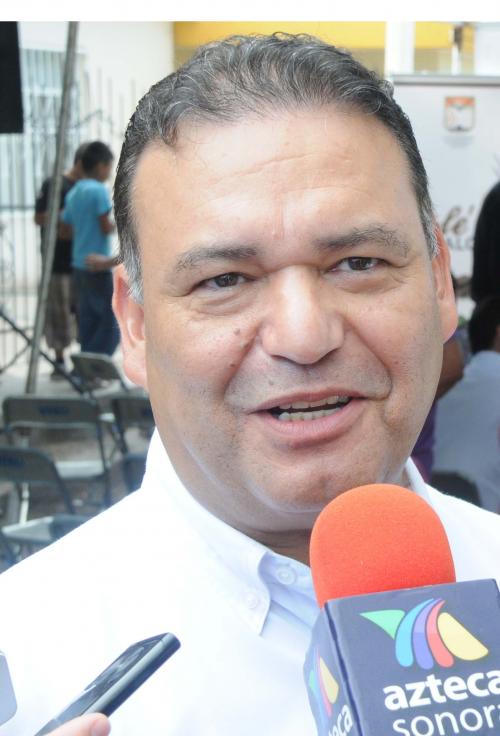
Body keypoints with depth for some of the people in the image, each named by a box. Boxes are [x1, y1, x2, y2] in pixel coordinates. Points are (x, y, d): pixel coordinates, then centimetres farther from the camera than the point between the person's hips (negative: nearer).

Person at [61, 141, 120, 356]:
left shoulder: (73, 193, 12)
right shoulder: (98, 190, -12)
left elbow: (66, 229, 13)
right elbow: (106, 228, -13)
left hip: (79, 264, 8)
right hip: (98, 266, -8)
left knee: (88, 323, 11)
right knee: (110, 324, -4)